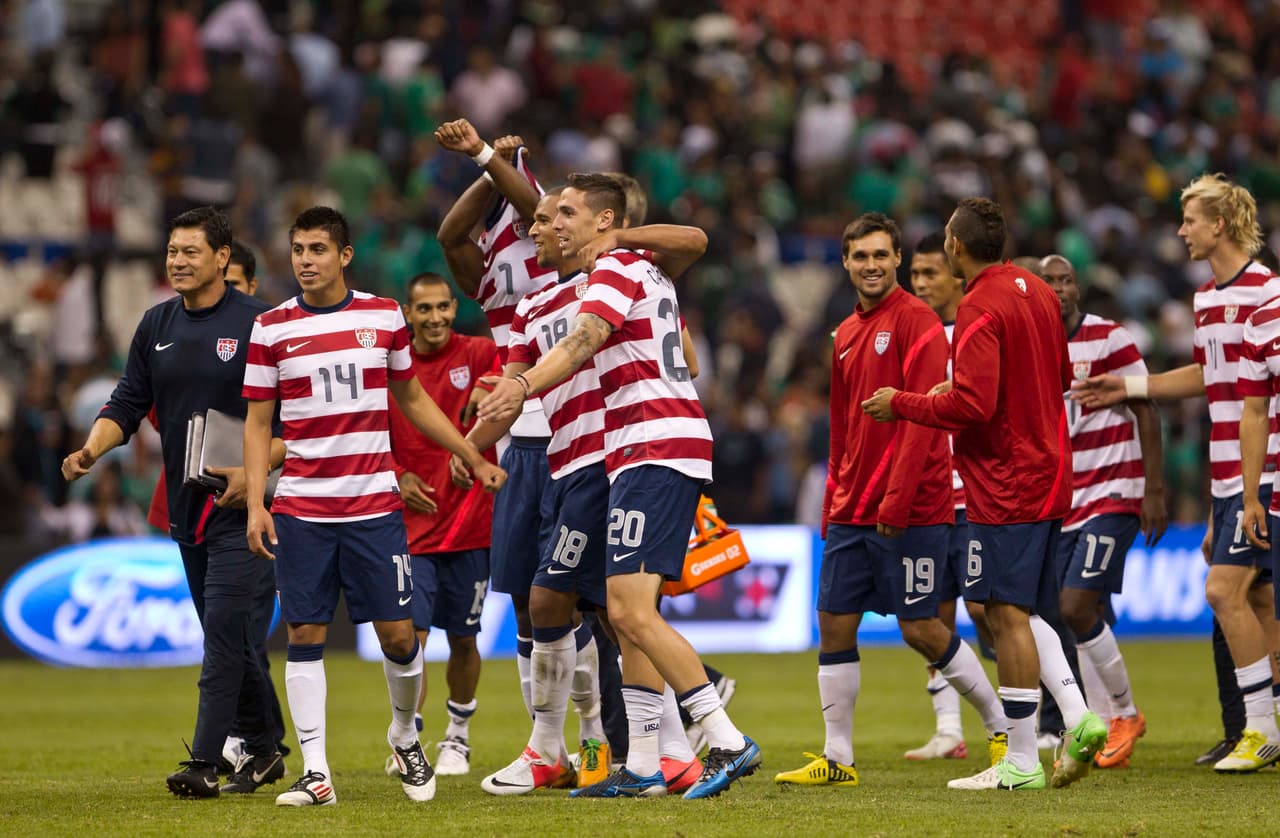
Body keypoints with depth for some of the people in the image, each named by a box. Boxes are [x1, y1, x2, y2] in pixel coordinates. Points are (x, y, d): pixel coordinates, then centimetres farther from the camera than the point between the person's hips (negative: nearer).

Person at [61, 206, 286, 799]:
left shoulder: (258, 324, -8)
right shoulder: (157, 326, 10)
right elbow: (128, 404, 12)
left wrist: (257, 471, -19)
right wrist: (91, 451, -6)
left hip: (239, 505, -6)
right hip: (184, 505, 6)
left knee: (223, 629, -13)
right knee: (228, 636, 12)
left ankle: (205, 763, -15)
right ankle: (264, 752, 23)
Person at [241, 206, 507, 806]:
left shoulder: (383, 316, 5)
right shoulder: (271, 329, 2)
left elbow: (412, 398, 17)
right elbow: (257, 422, 6)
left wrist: (474, 458, 16)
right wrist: (255, 504, -3)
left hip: (375, 504, 0)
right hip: (301, 506, 0)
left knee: (398, 633, -1)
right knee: (304, 634, -3)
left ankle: (405, 734, 26)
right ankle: (315, 772, 0)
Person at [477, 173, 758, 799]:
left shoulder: (617, 267, -8)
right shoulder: (646, 270, 21)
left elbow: (583, 339, -25)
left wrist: (525, 386, -39)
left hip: (654, 451, -10)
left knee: (631, 610, -16)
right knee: (628, 612, 10)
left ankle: (727, 741, -18)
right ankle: (643, 768, 10)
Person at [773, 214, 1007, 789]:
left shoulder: (916, 322, -8)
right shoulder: (846, 335, 16)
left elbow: (924, 417, -16)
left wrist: (896, 503, -20)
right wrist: (833, 506, 14)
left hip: (910, 512, -7)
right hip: (851, 514, 8)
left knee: (920, 628, -5)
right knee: (834, 624, 3)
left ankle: (1002, 725, 11)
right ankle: (837, 759, 8)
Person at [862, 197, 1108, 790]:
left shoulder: (979, 308, -16)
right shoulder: (1038, 292, 12)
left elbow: (972, 405, -23)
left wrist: (902, 405, -10)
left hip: (1005, 485, -9)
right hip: (1049, 477, 9)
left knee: (1007, 614, -6)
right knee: (1021, 612, 17)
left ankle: (1021, 763, -5)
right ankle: (1077, 718, 3)